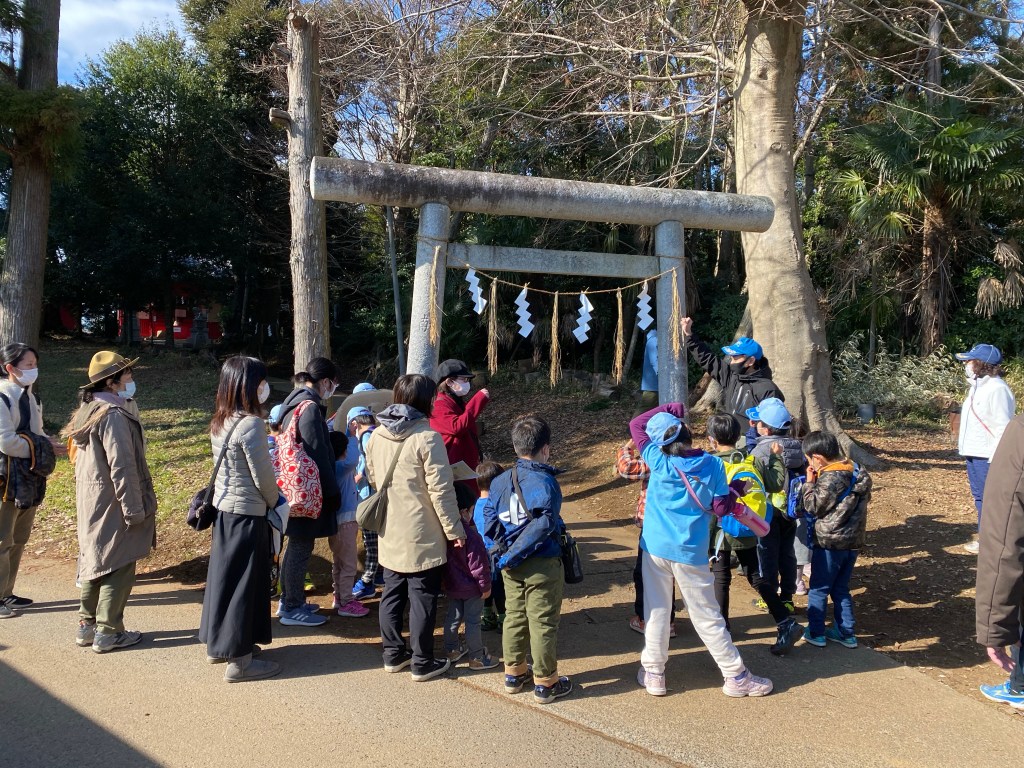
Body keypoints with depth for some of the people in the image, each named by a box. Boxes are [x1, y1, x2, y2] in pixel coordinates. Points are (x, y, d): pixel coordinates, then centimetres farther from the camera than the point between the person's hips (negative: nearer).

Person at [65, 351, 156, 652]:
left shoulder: (89, 410, 10)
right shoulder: (113, 416, -21)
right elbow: (121, 468, -23)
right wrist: (135, 509, -18)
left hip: (91, 503, 10)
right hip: (113, 505, -10)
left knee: (94, 560, 18)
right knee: (118, 566, 1)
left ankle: (87, 625, 27)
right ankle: (107, 632, 8)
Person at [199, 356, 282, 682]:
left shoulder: (219, 422, 5)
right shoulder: (251, 425, -21)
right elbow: (263, 475, -16)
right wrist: (274, 502, 3)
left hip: (223, 508, 8)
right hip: (247, 512, -8)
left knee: (223, 575, 19)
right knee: (243, 582, 0)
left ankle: (217, 643, 33)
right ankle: (239, 660, 9)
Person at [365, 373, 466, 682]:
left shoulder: (377, 436, 3)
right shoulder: (427, 437, -18)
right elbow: (441, 490, -17)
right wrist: (454, 529, -9)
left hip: (389, 534, 7)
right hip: (422, 536, -6)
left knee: (392, 594, 17)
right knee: (422, 599, 5)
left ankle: (393, 654, 29)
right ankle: (422, 663, 14)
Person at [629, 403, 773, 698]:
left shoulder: (658, 461, -7)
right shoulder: (713, 464, -9)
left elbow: (636, 424, 6)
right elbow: (721, 508, -3)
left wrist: (669, 408, 11)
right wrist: (737, 488, 14)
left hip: (656, 547, 1)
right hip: (690, 553, -1)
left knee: (656, 611, 12)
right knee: (707, 617, 8)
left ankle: (653, 674, 20)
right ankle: (736, 677, 18)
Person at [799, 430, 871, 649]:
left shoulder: (830, 478, -22)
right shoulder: (859, 472, 4)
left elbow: (814, 506, -16)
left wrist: (810, 482, -6)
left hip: (829, 543, -8)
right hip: (853, 541, 8)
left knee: (818, 589, 7)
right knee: (841, 589, 18)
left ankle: (816, 632, 14)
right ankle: (845, 633, 22)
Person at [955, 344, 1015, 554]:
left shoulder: (996, 389, -18)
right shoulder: (977, 386, 13)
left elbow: (1003, 427, -20)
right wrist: (965, 447, 17)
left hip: (988, 456, -10)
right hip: (974, 453, 10)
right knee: (980, 497, 17)